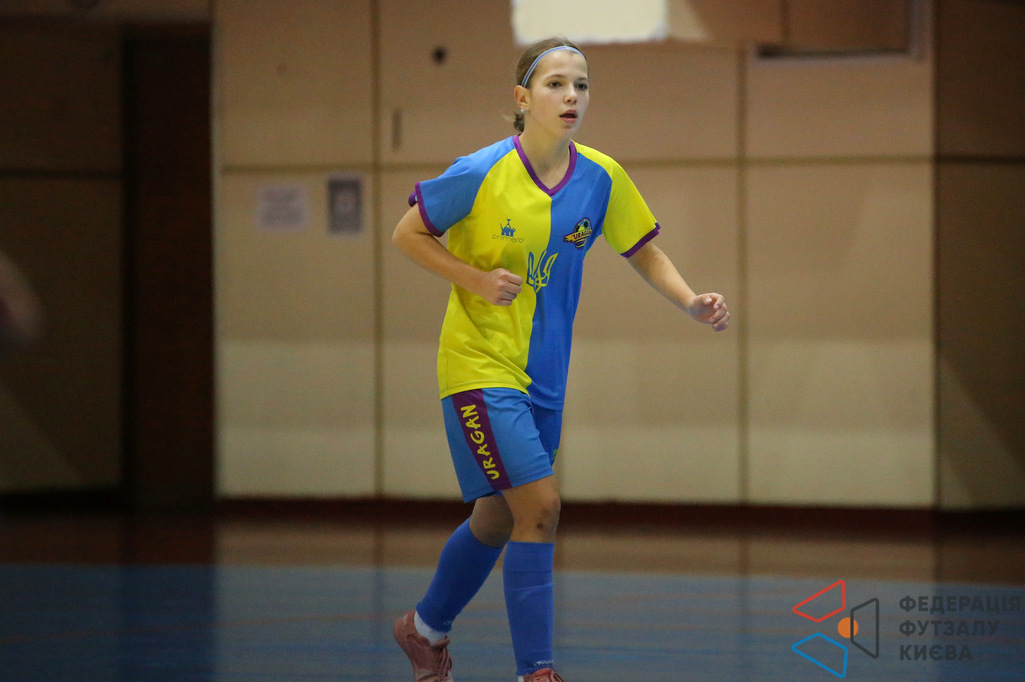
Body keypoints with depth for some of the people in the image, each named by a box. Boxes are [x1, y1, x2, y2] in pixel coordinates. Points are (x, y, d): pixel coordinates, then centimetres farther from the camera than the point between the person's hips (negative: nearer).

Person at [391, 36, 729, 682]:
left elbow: (645, 252, 8)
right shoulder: (480, 174, -16)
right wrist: (476, 280, -18)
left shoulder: (601, 177, -4)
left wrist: (692, 301, -10)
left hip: (544, 373, 6)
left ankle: (427, 628, 41)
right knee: (540, 503, -17)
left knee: (498, 518, 17)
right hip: (480, 363, -6)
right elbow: (407, 233, -5)